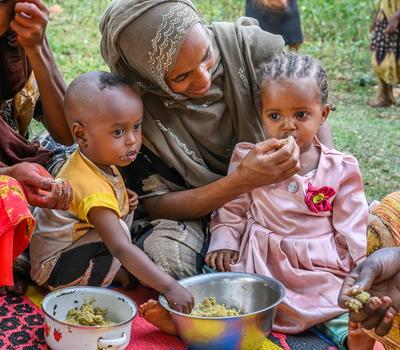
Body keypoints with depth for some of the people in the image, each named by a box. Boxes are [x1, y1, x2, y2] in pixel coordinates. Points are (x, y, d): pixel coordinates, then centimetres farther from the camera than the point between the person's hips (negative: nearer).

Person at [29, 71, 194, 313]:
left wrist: (123, 196, 1)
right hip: (56, 270, -10)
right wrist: (169, 287, -47)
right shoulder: (93, 189, -33)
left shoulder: (98, 159, -4)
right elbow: (120, 248, -42)